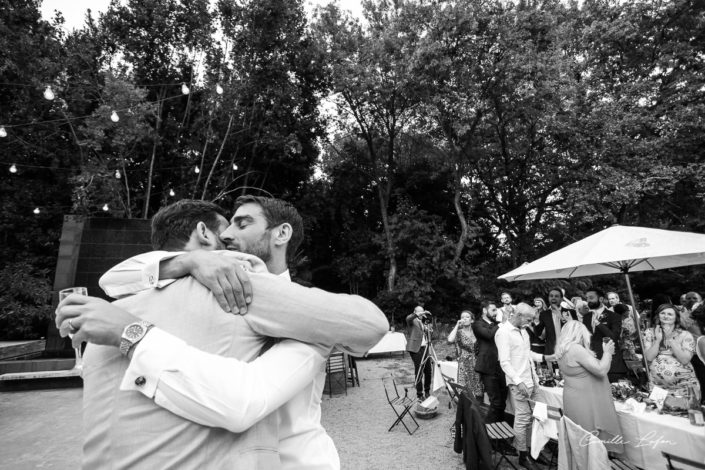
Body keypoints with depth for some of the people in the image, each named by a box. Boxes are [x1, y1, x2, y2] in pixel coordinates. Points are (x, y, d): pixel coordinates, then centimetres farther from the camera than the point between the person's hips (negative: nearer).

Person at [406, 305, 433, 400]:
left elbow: (426, 335, 19)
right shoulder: (412, 321, -3)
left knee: (428, 370, 9)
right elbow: (408, 318, -27)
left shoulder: (423, 322, 18)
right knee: (419, 372, -5)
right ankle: (419, 395, 5)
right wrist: (418, 314, -37)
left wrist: (428, 330, 0)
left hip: (425, 348, 7)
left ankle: (427, 392, 27)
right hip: (416, 349, -7)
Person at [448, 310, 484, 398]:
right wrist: (457, 326, -21)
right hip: (464, 364, -3)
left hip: (476, 364, 3)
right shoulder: (459, 332, -5)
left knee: (478, 391, 7)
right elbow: (450, 340, -27)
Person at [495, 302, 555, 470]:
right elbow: (504, 362, -18)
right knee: (522, 419, 0)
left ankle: (531, 450, 27)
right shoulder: (503, 332, -16)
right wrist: (518, 382, -24)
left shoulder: (522, 330, 10)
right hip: (519, 383, -8)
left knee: (532, 417, 13)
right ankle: (523, 456, 15)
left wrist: (544, 357, 9)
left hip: (532, 380, 8)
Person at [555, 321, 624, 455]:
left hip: (574, 400, 9)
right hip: (585, 402, -9)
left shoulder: (563, 350, 9)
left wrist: (605, 355, 18)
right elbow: (601, 370, -20)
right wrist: (607, 352, -4)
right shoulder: (576, 349, -21)